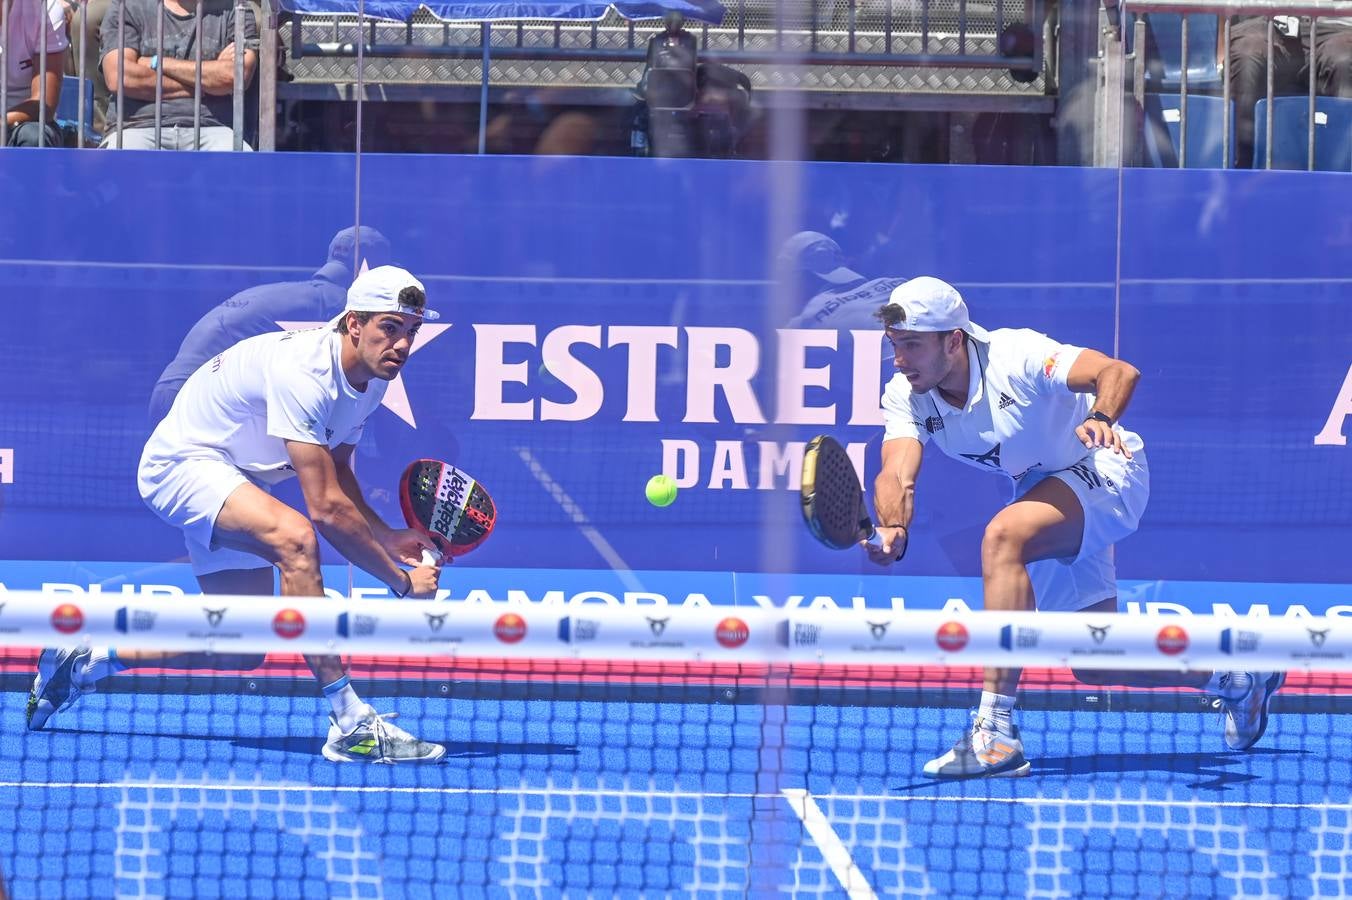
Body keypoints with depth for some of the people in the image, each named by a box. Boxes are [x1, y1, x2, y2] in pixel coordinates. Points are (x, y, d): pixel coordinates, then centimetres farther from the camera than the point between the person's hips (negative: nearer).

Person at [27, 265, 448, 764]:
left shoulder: (372, 378, -2)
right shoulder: (303, 372, -32)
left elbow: (336, 475, 14)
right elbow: (325, 507, -34)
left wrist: (384, 536, -3)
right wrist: (401, 579, -29)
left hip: (233, 485, 10)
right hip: (183, 464, -10)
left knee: (244, 652, 8)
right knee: (295, 538, -36)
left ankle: (86, 661, 28)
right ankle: (351, 724, -37)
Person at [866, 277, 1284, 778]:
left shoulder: (1013, 357, -29)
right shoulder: (905, 397, -14)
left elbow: (1119, 373, -39)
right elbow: (897, 476, -29)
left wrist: (1100, 417, -61)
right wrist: (892, 531, -51)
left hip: (1105, 471, -8)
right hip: (1042, 489, 8)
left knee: (1002, 537, -36)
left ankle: (996, 733, -40)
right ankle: (1235, 679, 36)